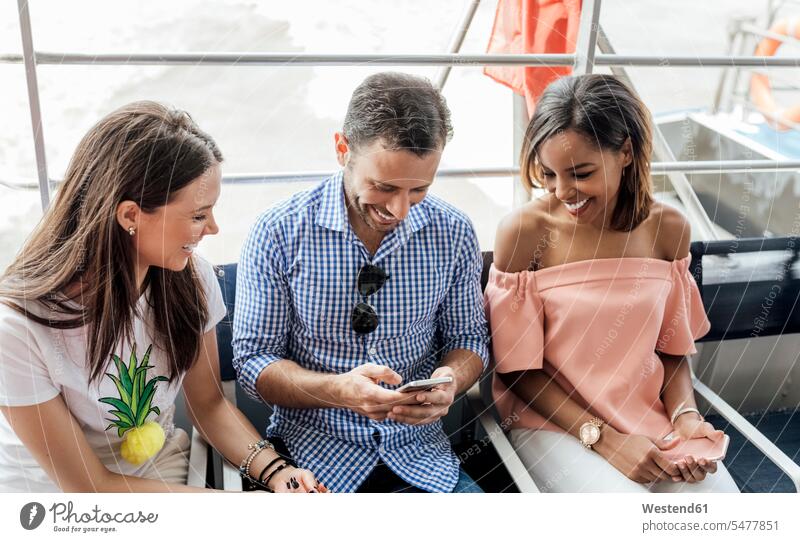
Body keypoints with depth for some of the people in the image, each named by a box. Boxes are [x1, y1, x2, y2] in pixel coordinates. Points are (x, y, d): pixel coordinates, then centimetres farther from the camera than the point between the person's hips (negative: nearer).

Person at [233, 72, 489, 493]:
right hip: (313, 447, -1)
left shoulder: (453, 233, -2)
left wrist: (450, 379, -14)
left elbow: (468, 338, 10)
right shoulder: (277, 233, -9)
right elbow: (252, 359, -5)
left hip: (418, 450, 2)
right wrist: (339, 390, -23)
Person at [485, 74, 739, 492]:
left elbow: (672, 349, 8)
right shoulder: (524, 231, -14)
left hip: (652, 420, 4)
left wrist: (685, 416, -9)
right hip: (554, 424, -4)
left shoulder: (668, 229, -2)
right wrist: (601, 438, -15)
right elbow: (518, 366, -9)